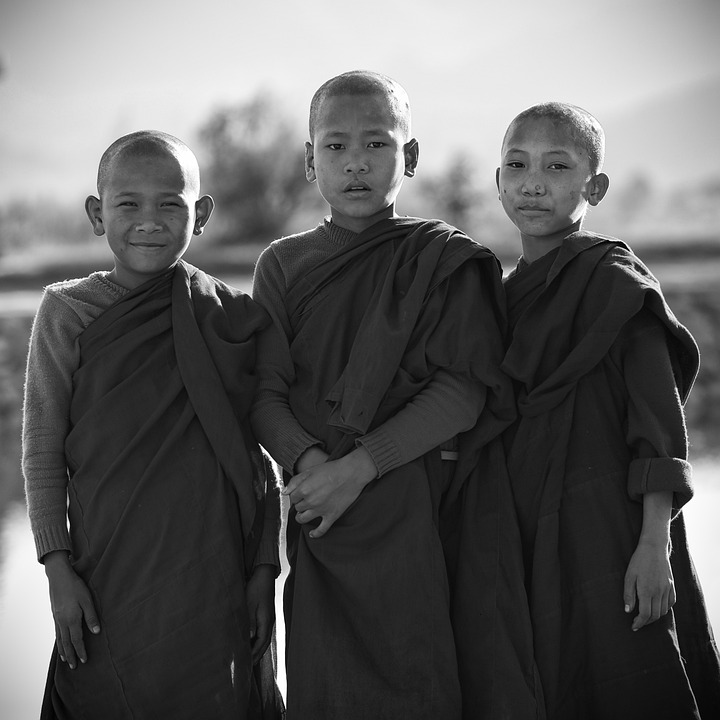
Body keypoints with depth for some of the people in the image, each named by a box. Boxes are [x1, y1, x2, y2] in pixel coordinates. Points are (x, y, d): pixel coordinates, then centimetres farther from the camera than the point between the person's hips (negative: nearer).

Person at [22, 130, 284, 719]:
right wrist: (58, 567, -4)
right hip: (108, 583, -1)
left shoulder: (233, 318, 0)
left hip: (216, 582, 1)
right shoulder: (67, 313, -3)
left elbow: (256, 460, 6)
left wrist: (264, 570, 2)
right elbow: (42, 453, 0)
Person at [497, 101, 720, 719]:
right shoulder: (504, 294, 13)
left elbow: (659, 416, -13)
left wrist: (654, 544, -19)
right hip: (528, 539, 7)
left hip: (609, 529, -6)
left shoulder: (612, 278, -7)